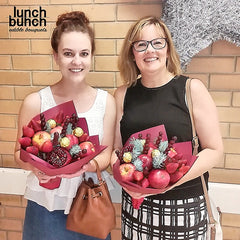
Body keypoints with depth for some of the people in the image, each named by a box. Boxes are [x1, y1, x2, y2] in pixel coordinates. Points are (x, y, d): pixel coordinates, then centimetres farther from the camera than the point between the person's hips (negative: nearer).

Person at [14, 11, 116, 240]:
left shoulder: (106, 101, -5)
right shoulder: (35, 102, -10)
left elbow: (106, 153, -3)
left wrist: (87, 165, -23)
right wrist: (35, 165, -22)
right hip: (47, 206, -1)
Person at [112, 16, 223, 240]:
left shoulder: (192, 89, -7)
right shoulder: (124, 94, 1)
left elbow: (214, 150, -7)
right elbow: (116, 148, 6)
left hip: (185, 206, -2)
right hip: (136, 203, 2)